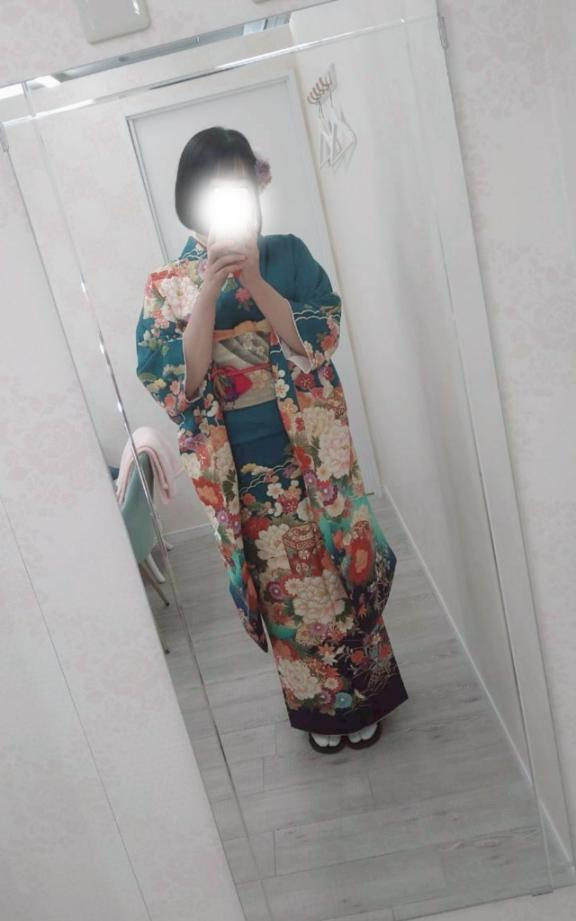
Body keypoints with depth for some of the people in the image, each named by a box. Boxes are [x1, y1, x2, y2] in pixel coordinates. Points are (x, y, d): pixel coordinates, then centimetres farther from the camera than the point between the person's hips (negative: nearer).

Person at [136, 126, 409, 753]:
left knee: (341, 567, 12)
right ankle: (318, 707, 36)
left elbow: (318, 341, -11)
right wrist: (207, 294, -21)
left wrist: (253, 280, -20)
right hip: (241, 467, 0)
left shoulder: (288, 254, 0)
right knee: (286, 587, 12)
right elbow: (176, 379, -13)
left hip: (312, 449, 1)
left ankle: (363, 698, 36)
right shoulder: (168, 286, -1)